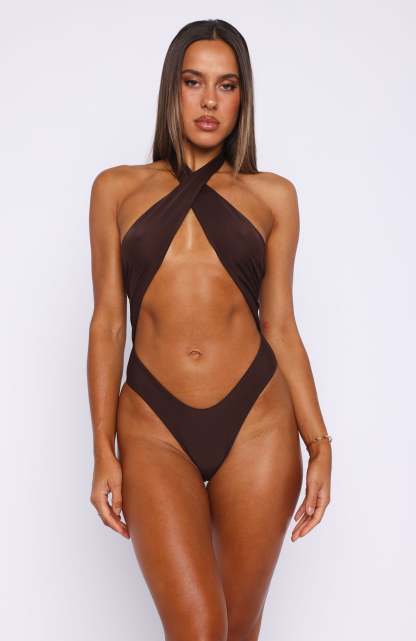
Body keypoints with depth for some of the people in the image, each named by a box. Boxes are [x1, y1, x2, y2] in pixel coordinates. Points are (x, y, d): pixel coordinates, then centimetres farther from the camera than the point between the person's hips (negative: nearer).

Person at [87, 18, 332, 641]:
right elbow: (108, 322, 7)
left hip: (257, 423, 1)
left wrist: (320, 444, 3)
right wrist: (103, 452, 2)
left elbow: (281, 326, 9)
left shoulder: (273, 195, 9)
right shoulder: (118, 188, 9)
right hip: (154, 427, -1)